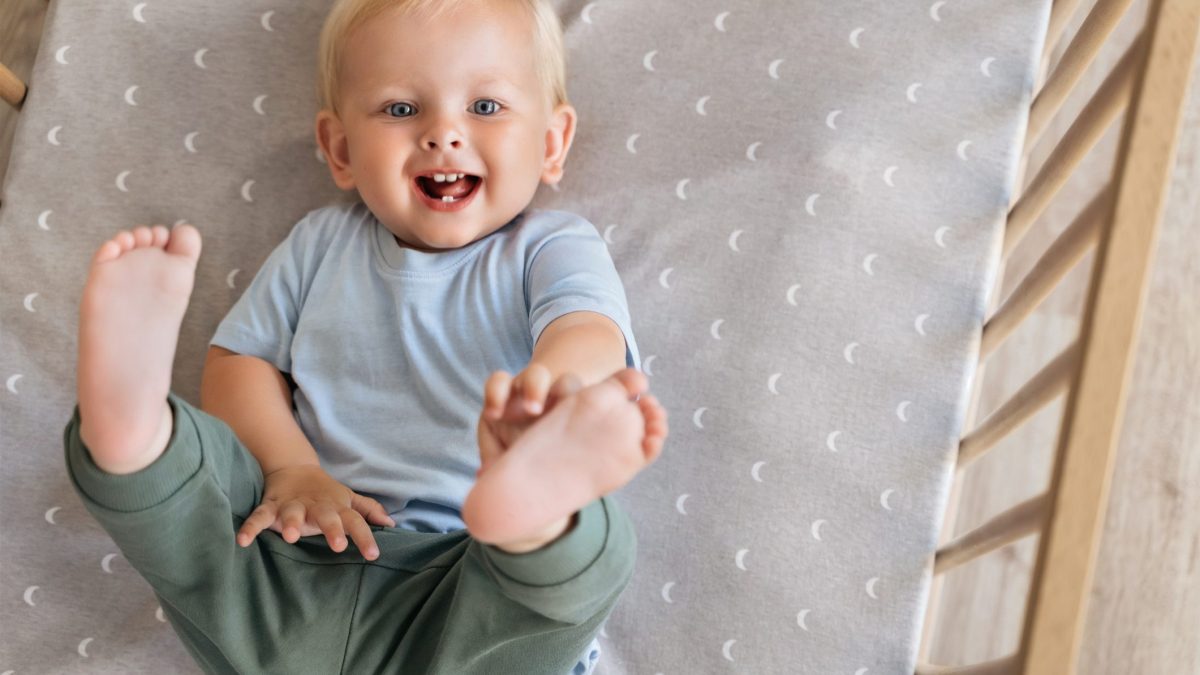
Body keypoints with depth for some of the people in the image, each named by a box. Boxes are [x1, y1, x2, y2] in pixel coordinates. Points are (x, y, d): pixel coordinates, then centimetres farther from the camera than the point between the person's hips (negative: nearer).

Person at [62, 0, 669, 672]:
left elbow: (590, 330, -16)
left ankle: (528, 507, -61)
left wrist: (554, 379, -43)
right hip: (288, 581, 4)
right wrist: (291, 467, -8)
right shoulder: (321, 244, 15)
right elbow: (240, 357, 14)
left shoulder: (554, 247, 5)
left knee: (595, 538, -32)